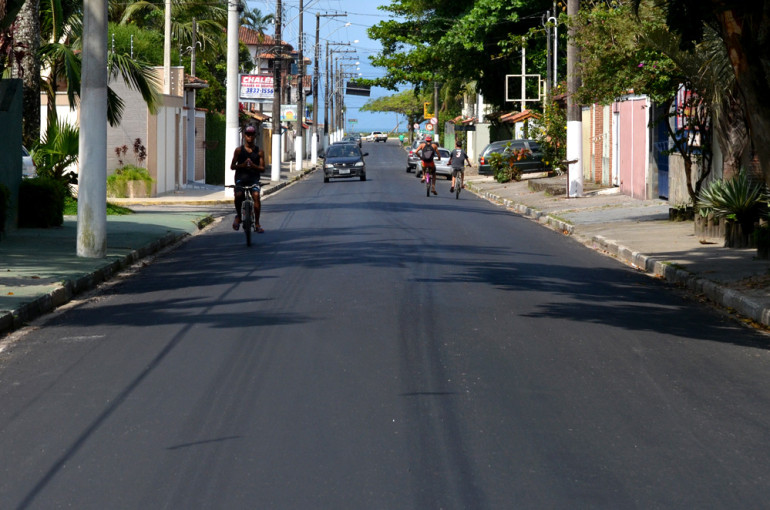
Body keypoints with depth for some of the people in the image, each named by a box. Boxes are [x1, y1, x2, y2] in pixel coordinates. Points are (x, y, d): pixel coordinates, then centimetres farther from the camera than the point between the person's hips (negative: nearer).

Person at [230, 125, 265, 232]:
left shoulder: (259, 152, 6)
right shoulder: (239, 150, 5)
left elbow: (262, 168, 2)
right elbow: (232, 166, 4)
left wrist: (253, 166, -17)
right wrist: (242, 165, -15)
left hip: (253, 178, 0)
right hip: (241, 177, 0)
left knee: (256, 195, -24)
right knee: (238, 195, -26)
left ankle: (257, 223, -17)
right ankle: (238, 216, 4)